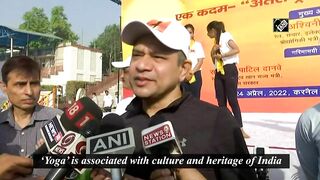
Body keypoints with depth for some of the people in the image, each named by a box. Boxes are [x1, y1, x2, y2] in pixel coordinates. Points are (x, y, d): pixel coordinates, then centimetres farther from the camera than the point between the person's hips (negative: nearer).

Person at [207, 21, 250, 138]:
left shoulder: (225, 36, -2)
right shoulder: (217, 41, 20)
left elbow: (236, 50, -17)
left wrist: (221, 55, -15)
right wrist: (213, 52, 1)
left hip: (229, 70, -8)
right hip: (219, 72, 8)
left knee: (232, 100, -12)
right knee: (221, 101, 4)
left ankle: (240, 129, -9)